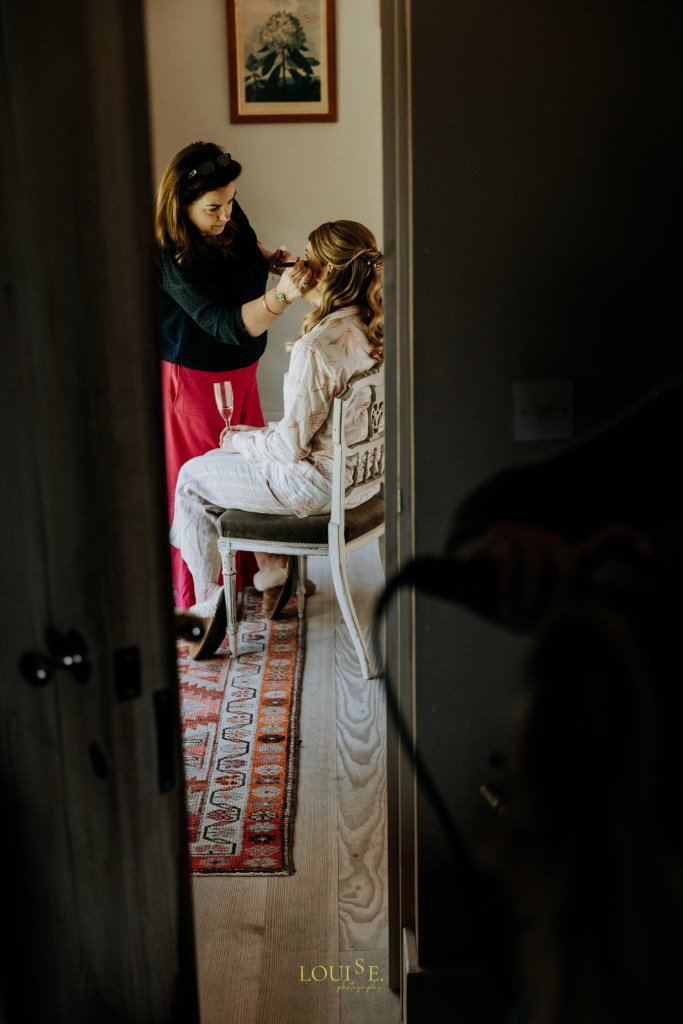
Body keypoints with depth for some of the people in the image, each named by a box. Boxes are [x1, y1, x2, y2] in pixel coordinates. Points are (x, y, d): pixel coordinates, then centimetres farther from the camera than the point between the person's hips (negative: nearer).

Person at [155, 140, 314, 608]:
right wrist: (281, 296, -50)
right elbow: (226, 324, -35)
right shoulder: (173, 258, -29)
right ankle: (198, 596, 22)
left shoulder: (231, 218, -6)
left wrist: (271, 258, -3)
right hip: (193, 378, -8)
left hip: (241, 369, 8)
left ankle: (252, 570, 37)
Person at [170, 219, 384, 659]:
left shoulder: (315, 349, -29)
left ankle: (209, 605, 18)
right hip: (359, 470, 8)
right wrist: (256, 435, 13)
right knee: (237, 460, 29)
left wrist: (241, 440, -2)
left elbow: (292, 445, -23)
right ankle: (274, 572, 32)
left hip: (319, 483, -8)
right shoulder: (374, 329, -3)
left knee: (193, 478, 11)